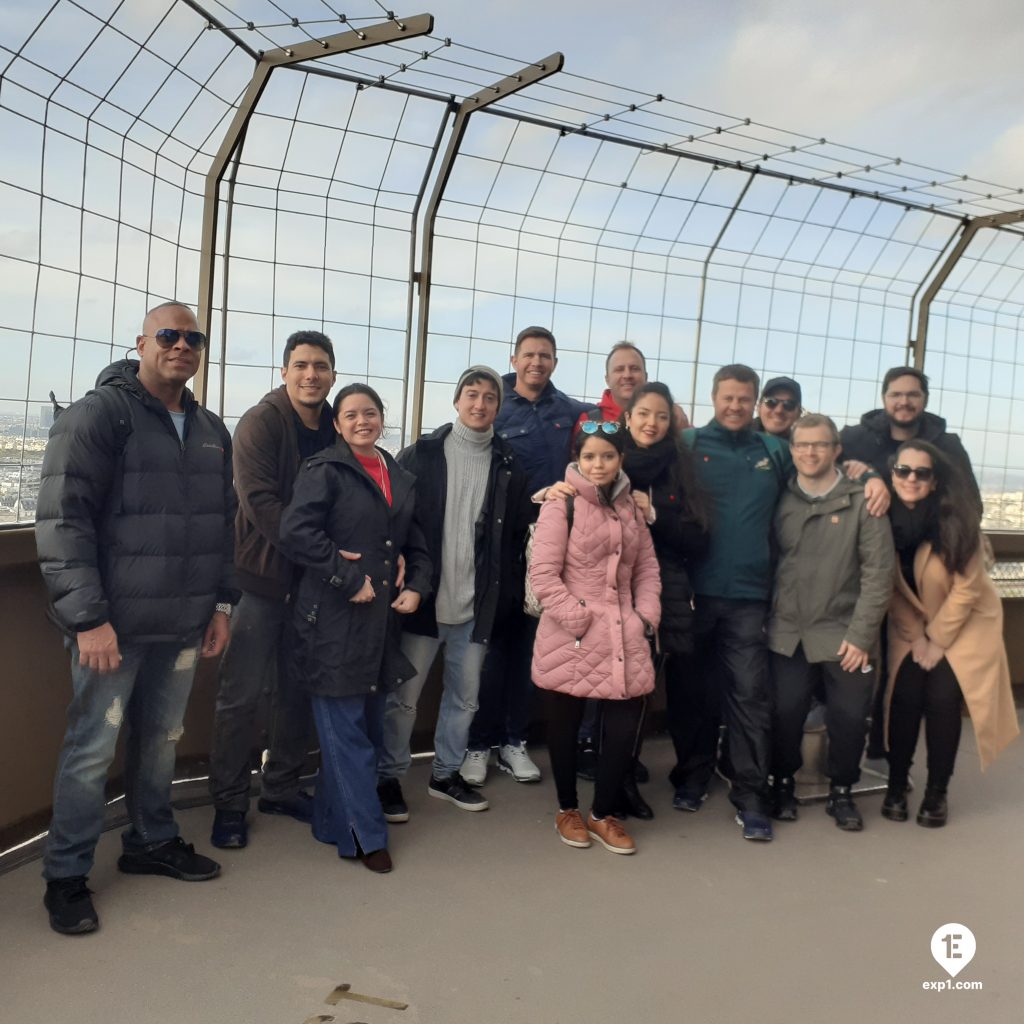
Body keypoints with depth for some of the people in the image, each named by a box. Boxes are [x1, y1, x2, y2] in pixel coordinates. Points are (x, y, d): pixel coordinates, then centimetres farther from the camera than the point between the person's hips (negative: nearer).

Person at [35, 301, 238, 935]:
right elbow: (62, 519, -13)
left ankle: (153, 842, 34)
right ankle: (67, 875, 18)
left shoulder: (211, 431, 12)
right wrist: (87, 617, -18)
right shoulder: (100, 414, -8)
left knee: (162, 739, 16)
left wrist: (222, 603, 13)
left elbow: (224, 522, 18)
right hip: (113, 623, -6)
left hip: (184, 624, 6)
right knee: (93, 747, 3)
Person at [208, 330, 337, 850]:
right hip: (263, 577, -5)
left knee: (298, 690, 14)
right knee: (241, 694, 3)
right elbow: (261, 502, -19)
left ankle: (282, 787, 30)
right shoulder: (261, 423, -9)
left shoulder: (336, 430, 7)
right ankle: (229, 803, 16)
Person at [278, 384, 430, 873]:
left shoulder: (400, 478, 15)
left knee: (369, 722, 13)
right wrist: (350, 580, -18)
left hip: (381, 618, 7)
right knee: (345, 727, -2)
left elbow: (415, 543, 20)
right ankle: (365, 834, 9)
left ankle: (333, 823, 29)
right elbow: (296, 532, -18)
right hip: (334, 618, -7)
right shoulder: (325, 471, -6)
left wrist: (416, 586, 2)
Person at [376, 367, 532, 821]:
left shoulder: (508, 466, 5)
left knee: (464, 696, 14)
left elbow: (518, 535, 5)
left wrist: (508, 593, -5)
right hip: (424, 598, -3)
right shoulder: (421, 454, -2)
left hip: (477, 605, 3)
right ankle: (389, 778, 20)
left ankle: (446, 774, 31)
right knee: (403, 695, 5)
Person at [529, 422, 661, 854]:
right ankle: (567, 809, 32)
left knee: (625, 726, 1)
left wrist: (646, 617, 2)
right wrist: (579, 619, -14)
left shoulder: (631, 507, 12)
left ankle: (602, 814, 23)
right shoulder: (561, 504, -6)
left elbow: (647, 568, 15)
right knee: (565, 726, 10)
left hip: (622, 637, 4)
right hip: (570, 639, -4)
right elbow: (542, 573, -11)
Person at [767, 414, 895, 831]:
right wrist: (766, 617, 0)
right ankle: (782, 784, 25)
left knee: (849, 717, 2)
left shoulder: (863, 502, -4)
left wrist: (861, 635, -11)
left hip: (844, 634, -1)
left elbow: (878, 573, -7)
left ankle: (841, 792, 25)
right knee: (785, 713, 2)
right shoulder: (781, 500, 6)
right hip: (788, 633, 2)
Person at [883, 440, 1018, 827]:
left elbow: (966, 588, -15)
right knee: (905, 698, -8)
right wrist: (916, 636, -7)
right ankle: (896, 785, 11)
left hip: (964, 622, -2)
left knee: (942, 699, -10)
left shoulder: (955, 518, -22)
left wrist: (938, 640, -13)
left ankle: (937, 791, 8)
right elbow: (890, 587, -6)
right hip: (911, 624, 2)